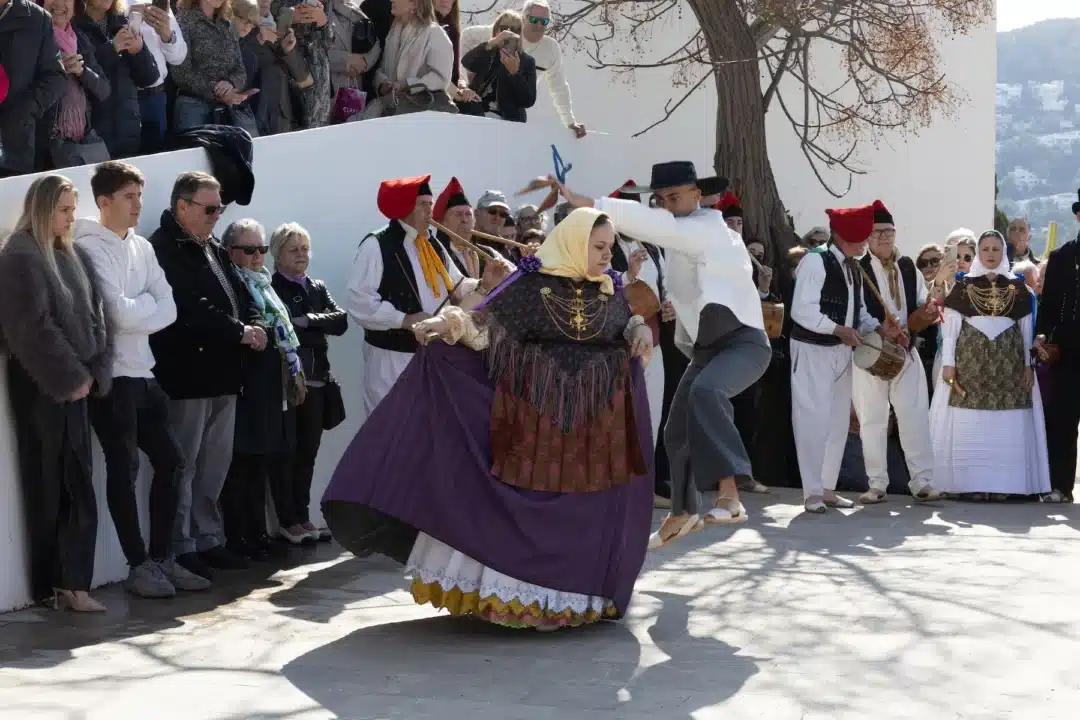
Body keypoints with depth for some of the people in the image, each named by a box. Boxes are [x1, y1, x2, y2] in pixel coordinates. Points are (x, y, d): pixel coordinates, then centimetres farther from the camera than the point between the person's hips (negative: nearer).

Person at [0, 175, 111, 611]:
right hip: (41, 387, -7)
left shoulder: (73, 256, 15)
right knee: (51, 486, -3)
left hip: (73, 385, 7)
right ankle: (61, 583, 2)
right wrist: (70, 378, -14)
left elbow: (95, 316, 11)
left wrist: (93, 373, -2)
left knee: (75, 486, 4)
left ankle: (69, 583, 6)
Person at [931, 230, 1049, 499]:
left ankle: (1002, 483, 3)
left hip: (1008, 362, 1)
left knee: (1007, 425, -2)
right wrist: (948, 363, -7)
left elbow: (1026, 328, 10)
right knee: (970, 423, -5)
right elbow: (949, 325, 1)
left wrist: (1029, 364, 1)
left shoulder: (1017, 288, 9)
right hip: (971, 360, -1)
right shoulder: (963, 286, 5)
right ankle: (973, 482, -1)